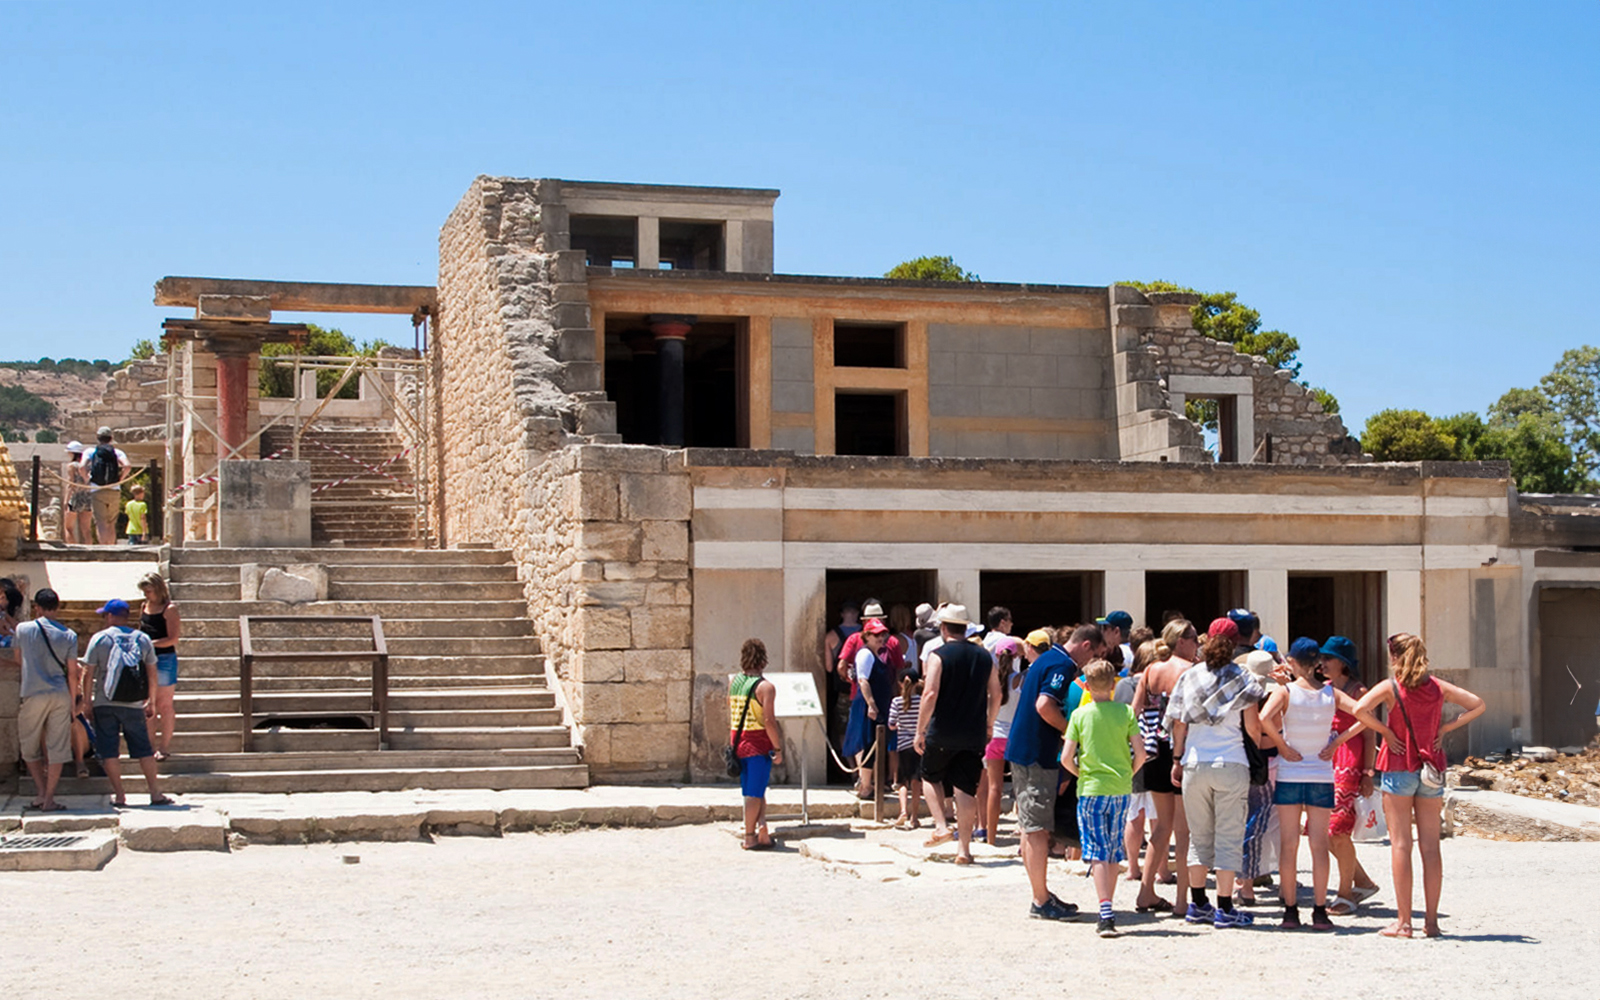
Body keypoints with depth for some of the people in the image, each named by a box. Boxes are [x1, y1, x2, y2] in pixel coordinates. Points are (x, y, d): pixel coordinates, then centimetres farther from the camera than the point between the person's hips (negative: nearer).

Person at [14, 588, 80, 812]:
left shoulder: (23, 629, -1)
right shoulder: (69, 635, 1)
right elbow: (72, 673, 3)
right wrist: (71, 702, 13)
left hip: (33, 694, -1)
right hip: (60, 694, 1)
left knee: (30, 749, 14)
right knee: (57, 749, 4)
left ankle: (41, 793, 11)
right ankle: (49, 799, 3)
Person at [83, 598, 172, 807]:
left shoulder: (100, 638, -3)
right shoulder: (142, 639, 6)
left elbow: (88, 673, -3)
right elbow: (151, 672, 10)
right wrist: (151, 701, 18)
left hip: (106, 703, -3)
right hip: (134, 704, 3)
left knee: (108, 751, 4)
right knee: (143, 749, 7)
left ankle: (119, 795, 3)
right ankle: (155, 793, 4)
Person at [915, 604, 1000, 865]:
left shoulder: (939, 655, -8)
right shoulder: (984, 656, 7)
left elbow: (930, 694, -16)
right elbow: (996, 694, 12)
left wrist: (920, 730, -10)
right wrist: (988, 725, 24)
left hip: (942, 733, -3)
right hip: (974, 735, 3)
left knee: (931, 777, 20)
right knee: (966, 788, 6)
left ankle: (941, 826, 4)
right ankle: (964, 848, 3)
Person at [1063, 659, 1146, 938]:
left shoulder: (1080, 715, -2)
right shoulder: (1126, 712, 1)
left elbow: (1066, 757, -5)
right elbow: (1140, 753, -3)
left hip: (1091, 789, -2)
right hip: (1121, 789, 2)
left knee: (1097, 852, -4)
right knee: (1114, 851, 13)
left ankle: (1106, 914, -17)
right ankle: (1107, 909, 21)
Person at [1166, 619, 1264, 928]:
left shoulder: (1189, 676, 5)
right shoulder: (1242, 679, -3)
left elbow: (1179, 724, 6)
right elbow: (1252, 726, -3)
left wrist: (1178, 759, 14)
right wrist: (1262, 745, 16)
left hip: (1194, 764, 3)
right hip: (1231, 763, -3)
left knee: (1199, 836, 13)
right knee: (1229, 837, 2)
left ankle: (1197, 905, 17)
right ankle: (1224, 909, 1)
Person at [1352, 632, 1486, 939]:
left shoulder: (1391, 687, -7)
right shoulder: (1438, 687, 5)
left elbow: (1359, 710, -22)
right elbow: (1477, 705, 9)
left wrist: (1385, 731, -9)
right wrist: (1445, 728, 5)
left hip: (1398, 767, -4)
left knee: (1401, 845, -1)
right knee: (1431, 846, 6)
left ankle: (1403, 921, -2)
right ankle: (1432, 920, 9)